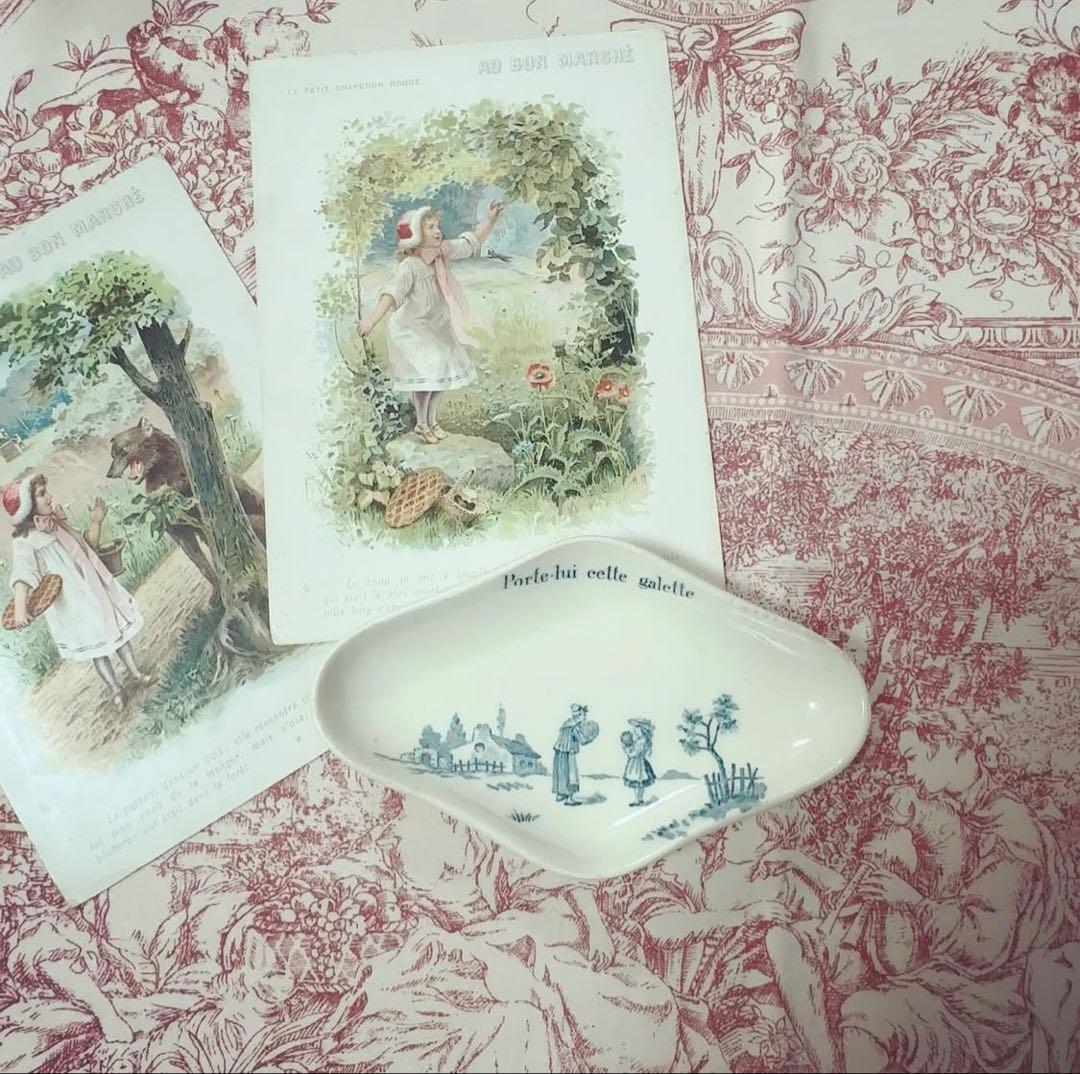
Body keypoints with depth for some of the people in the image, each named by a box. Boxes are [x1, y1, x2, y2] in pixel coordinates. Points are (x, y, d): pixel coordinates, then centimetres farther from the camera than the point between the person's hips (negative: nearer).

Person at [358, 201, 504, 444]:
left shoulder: (444, 251, -10)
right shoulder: (409, 266, -29)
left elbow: (473, 243, 2)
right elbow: (393, 292, -42)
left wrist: (491, 219, -9)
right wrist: (372, 321, -54)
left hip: (438, 326, 7)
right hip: (412, 329, -7)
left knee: (444, 369, 10)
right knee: (425, 371, -14)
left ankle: (432, 420, 29)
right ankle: (421, 424, 6)